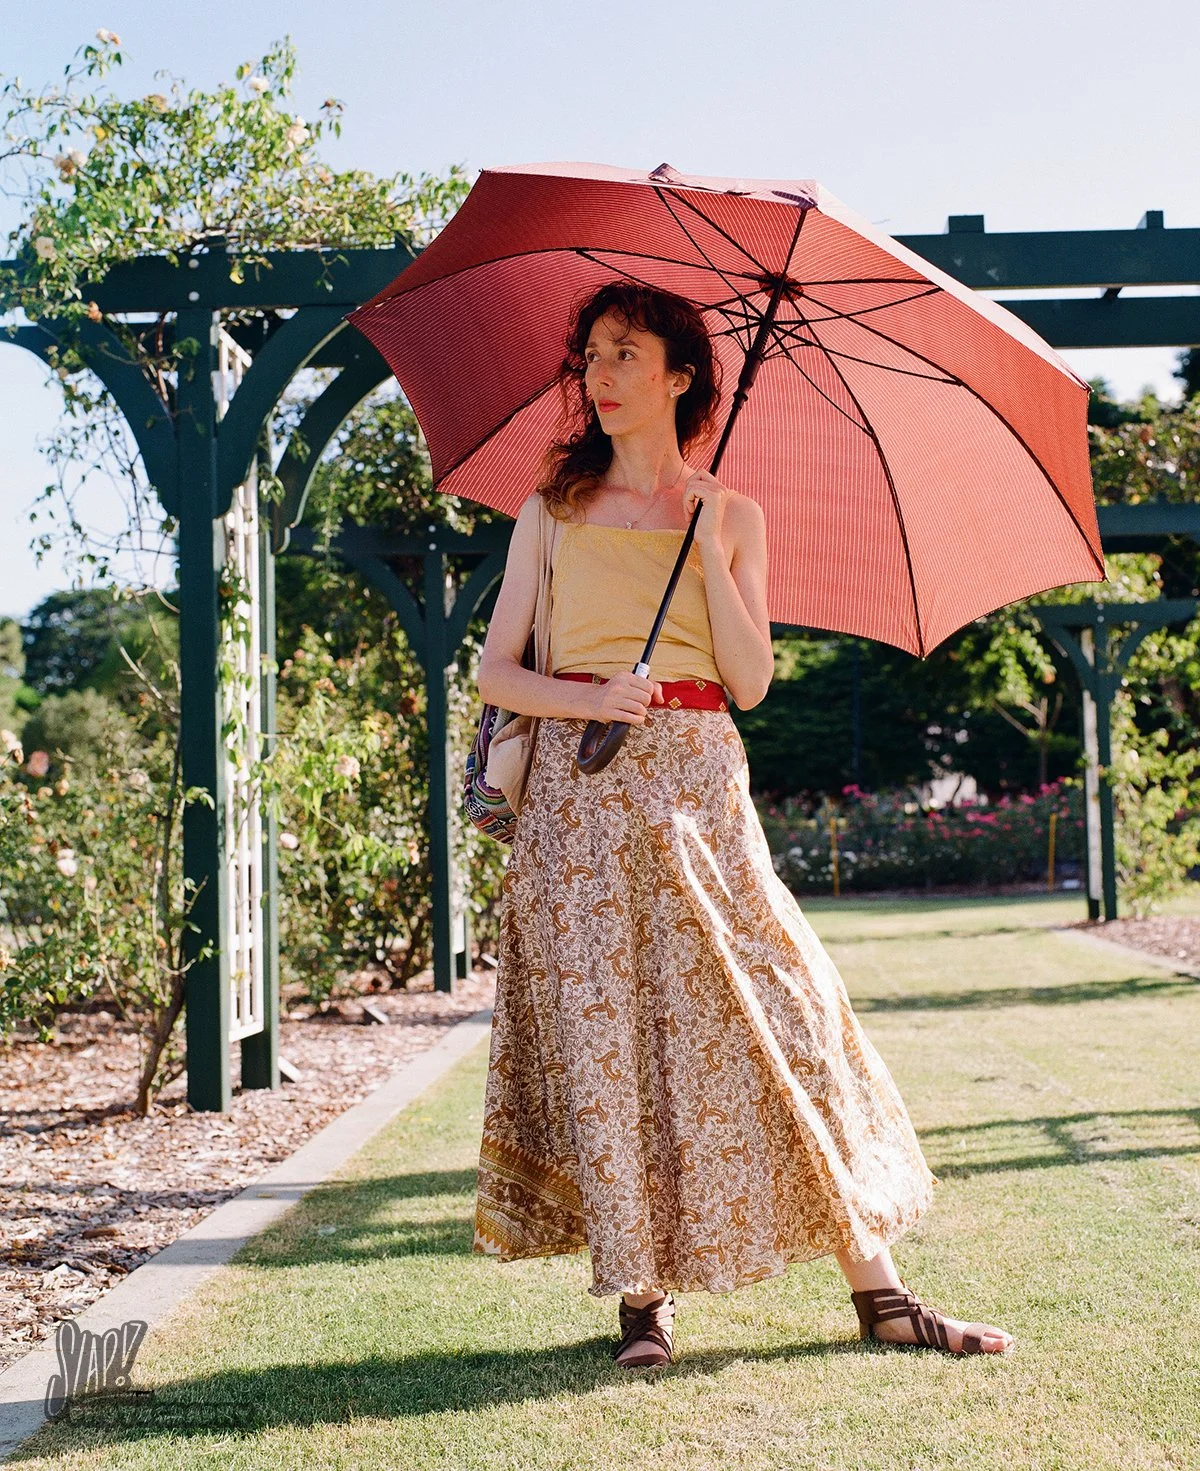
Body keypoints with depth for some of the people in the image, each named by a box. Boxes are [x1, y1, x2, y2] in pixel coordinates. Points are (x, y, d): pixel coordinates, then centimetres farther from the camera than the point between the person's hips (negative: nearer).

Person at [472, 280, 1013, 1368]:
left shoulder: (730, 515, 11)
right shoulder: (552, 513, 11)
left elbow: (751, 682, 0)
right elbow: (495, 673, 6)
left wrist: (706, 543, -7)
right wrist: (587, 698, -13)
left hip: (695, 789, 0)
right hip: (578, 791, 0)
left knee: (777, 1014, -4)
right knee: (602, 1033, -5)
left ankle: (878, 1288, 2)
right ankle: (642, 1298, 5)